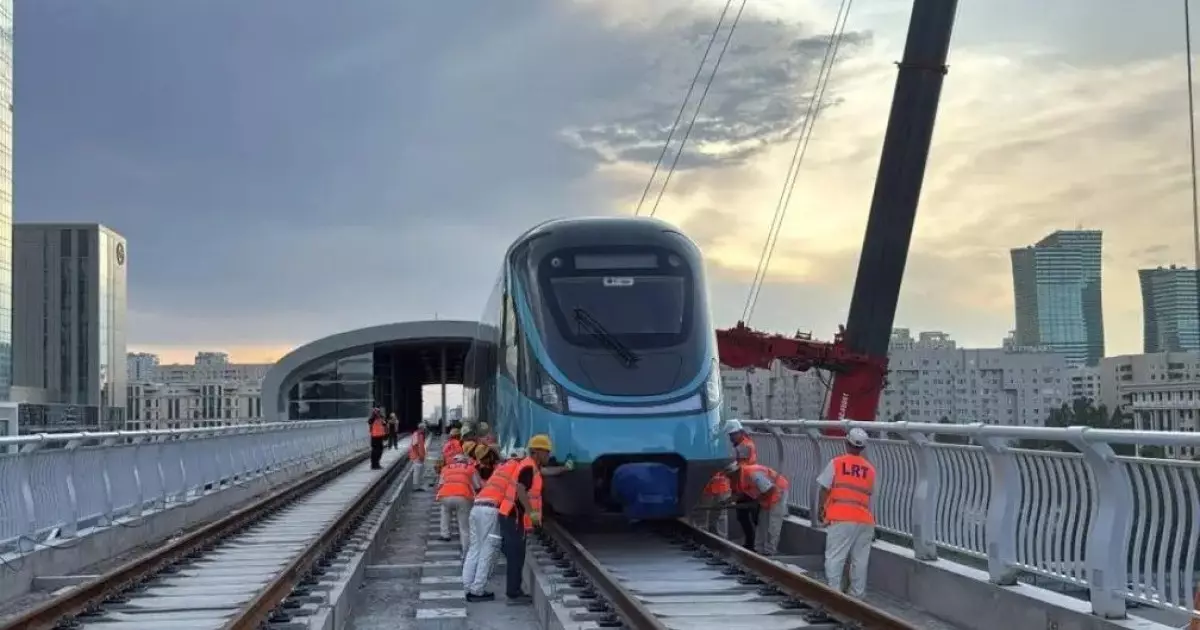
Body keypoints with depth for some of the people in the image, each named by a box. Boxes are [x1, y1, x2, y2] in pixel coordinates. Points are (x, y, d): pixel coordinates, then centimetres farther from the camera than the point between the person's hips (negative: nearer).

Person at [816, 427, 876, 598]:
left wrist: (821, 512, 10)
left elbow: (825, 490, -2)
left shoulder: (836, 463, -1)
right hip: (865, 520, 4)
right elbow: (869, 494, 14)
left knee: (834, 557, -3)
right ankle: (857, 595, 14)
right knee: (860, 559, 10)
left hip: (841, 519, -4)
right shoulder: (870, 469, 10)